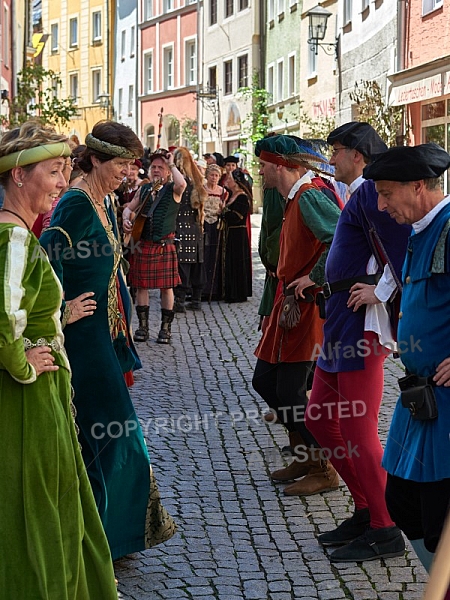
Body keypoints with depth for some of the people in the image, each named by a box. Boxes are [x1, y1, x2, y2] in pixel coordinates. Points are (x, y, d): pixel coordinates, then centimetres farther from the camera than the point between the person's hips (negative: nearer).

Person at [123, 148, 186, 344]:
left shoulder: (172, 189, -2)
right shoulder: (144, 189, 12)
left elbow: (182, 184, -26)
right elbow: (129, 207, 19)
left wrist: (172, 164, -15)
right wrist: (126, 219, -2)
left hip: (164, 245, -4)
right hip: (142, 244, 4)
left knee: (166, 286, 1)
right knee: (141, 285, 5)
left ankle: (166, 327, 10)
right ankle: (143, 326, 15)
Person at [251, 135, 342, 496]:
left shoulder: (309, 196, -18)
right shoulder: (295, 198, 14)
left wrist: (315, 278, -23)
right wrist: (285, 276, 11)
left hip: (308, 308, -10)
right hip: (290, 304, 10)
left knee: (291, 393, -7)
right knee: (265, 381, 14)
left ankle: (324, 472, 7)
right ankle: (305, 456, 26)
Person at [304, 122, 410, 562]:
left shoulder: (369, 193, -14)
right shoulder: (357, 196, 18)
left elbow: (404, 238, -28)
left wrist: (381, 292, -22)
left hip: (361, 323, -11)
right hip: (340, 322, 11)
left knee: (357, 431, -5)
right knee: (319, 420, 15)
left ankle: (384, 531, 7)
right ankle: (365, 512, 24)